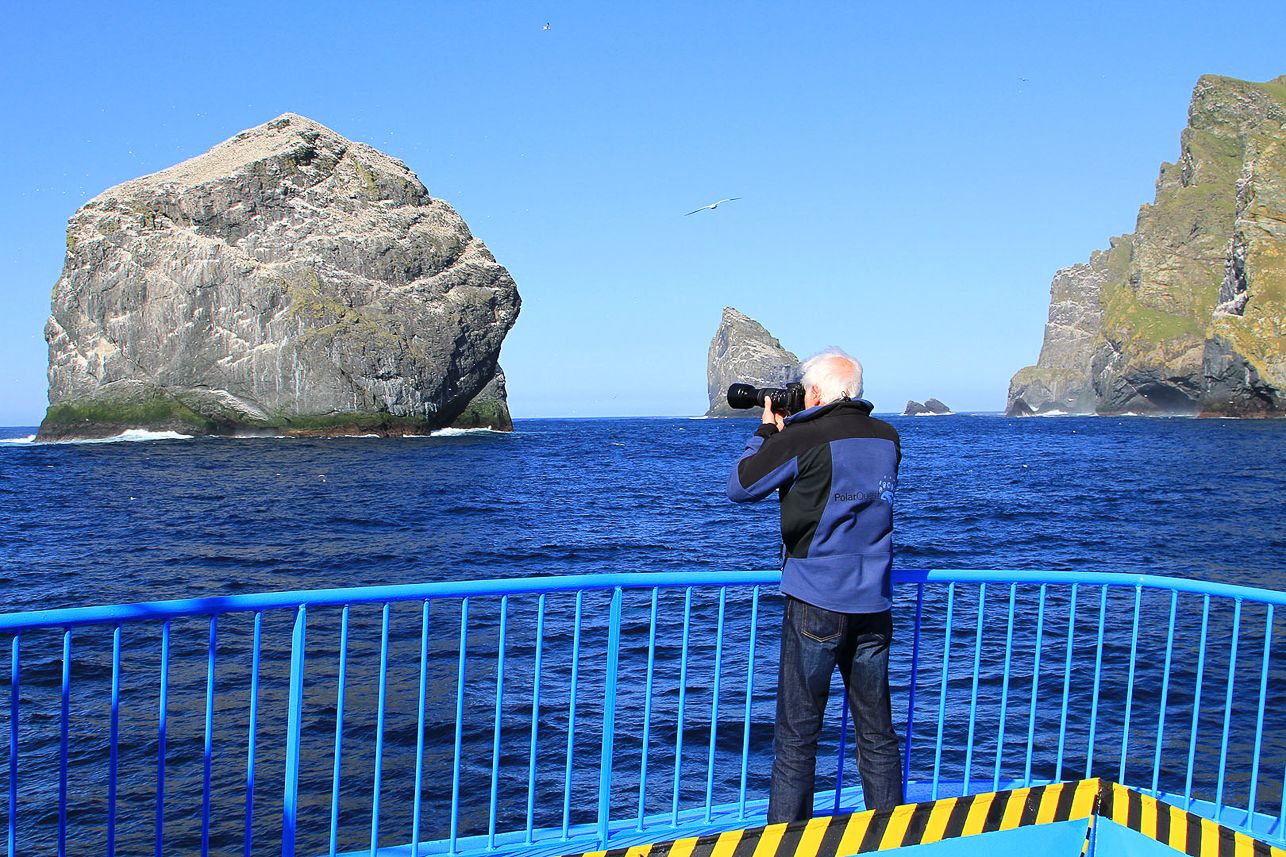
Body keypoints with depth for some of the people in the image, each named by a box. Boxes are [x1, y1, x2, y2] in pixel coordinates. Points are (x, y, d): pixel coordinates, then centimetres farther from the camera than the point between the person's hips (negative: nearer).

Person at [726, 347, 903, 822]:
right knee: (878, 734, 12)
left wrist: (767, 431, 13)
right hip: (874, 604, 5)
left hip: (816, 603, -5)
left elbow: (740, 487, 1)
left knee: (796, 735, 3)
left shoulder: (802, 439, -11)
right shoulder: (889, 439, 6)